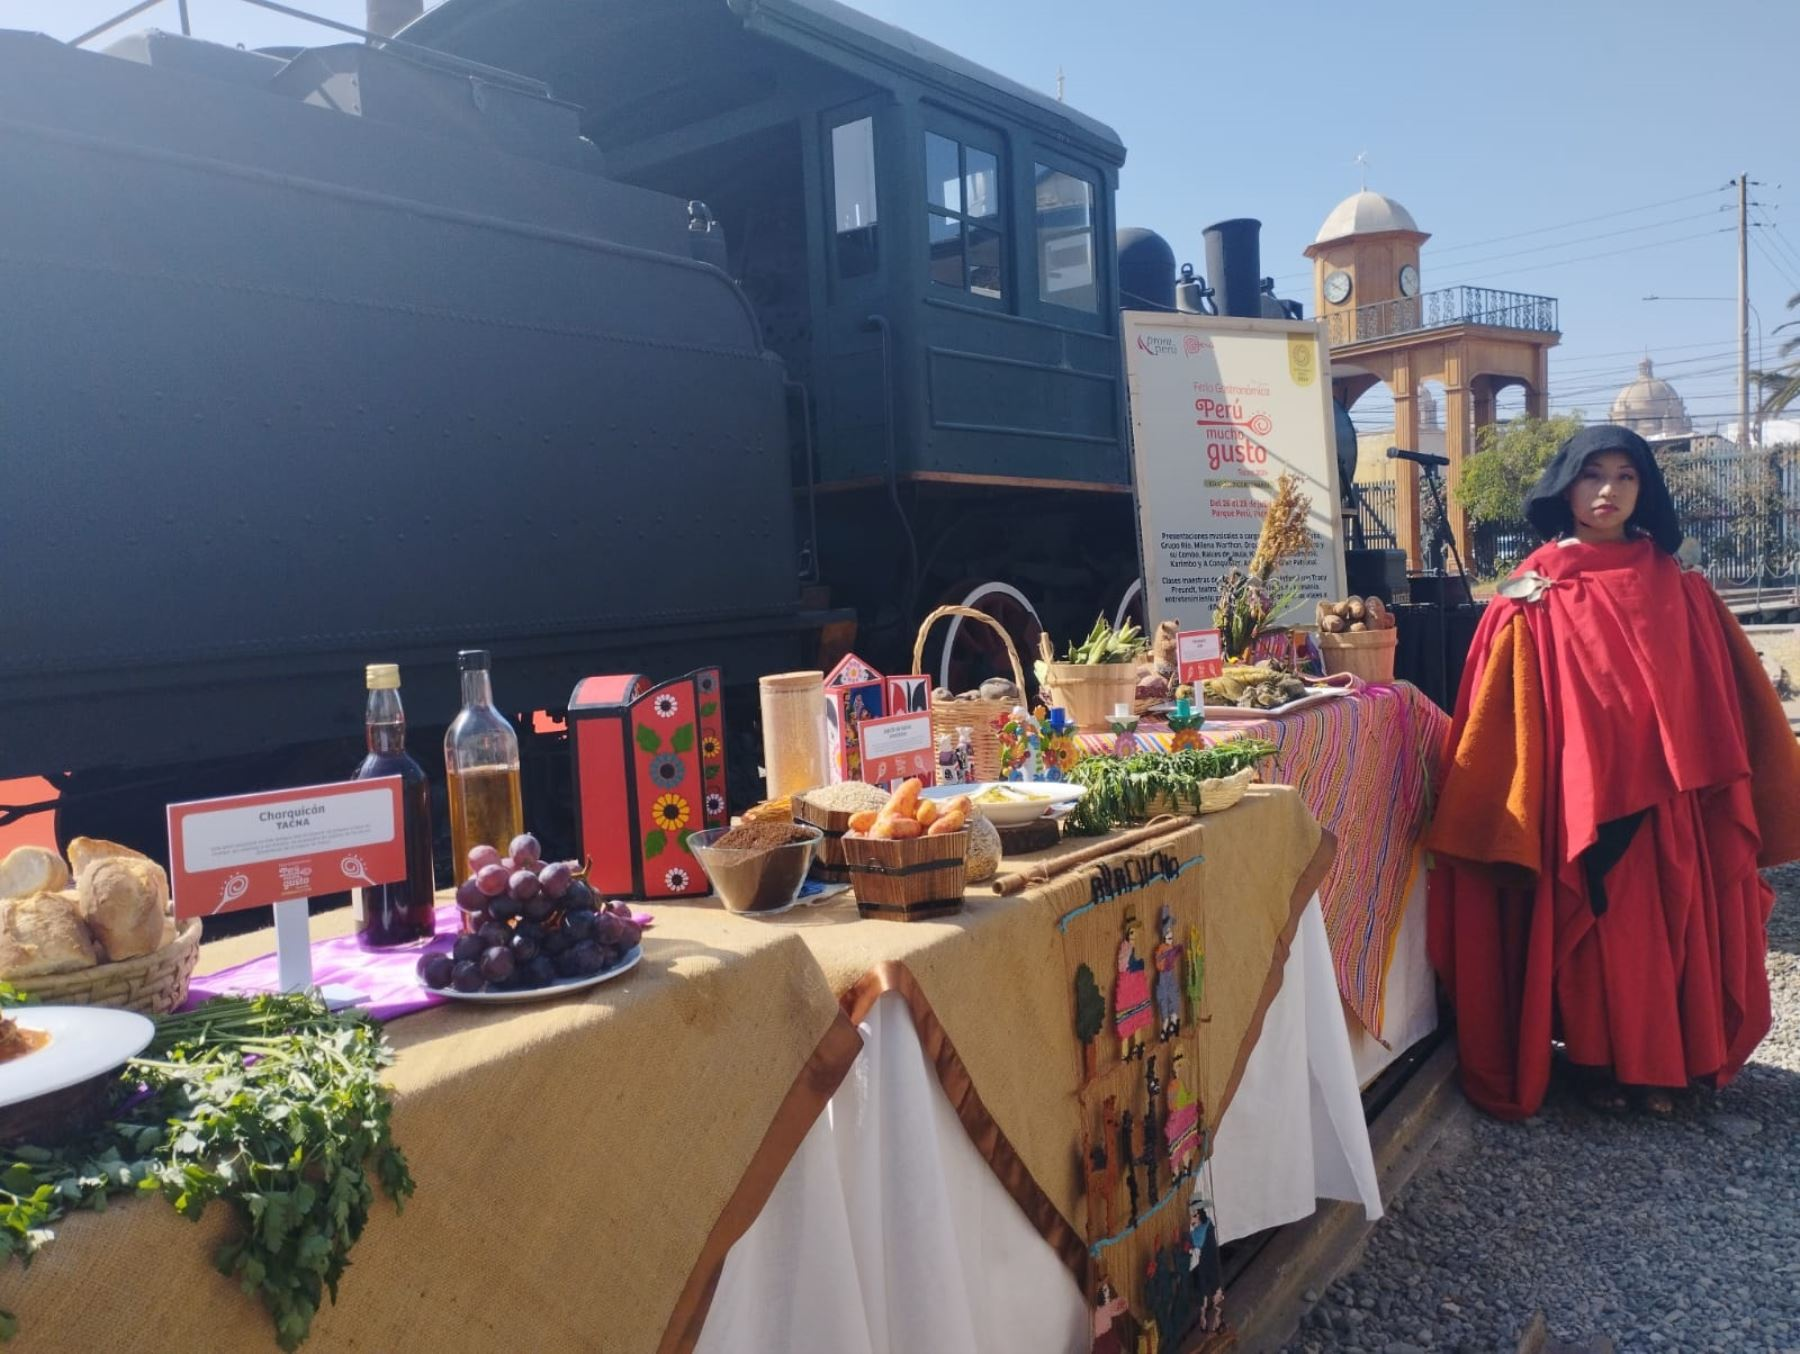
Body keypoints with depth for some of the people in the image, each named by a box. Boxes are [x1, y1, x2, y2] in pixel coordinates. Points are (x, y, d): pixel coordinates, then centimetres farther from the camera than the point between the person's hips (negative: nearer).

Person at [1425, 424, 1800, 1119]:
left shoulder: (1681, 592, 7)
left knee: (1672, 933, 9)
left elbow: (1722, 701, 7)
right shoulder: (1532, 598, -2)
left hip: (1668, 803, 3)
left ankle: (1662, 1064, 25)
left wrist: (1723, 790, 2)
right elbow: (1501, 719, -3)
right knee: (1594, 938, 4)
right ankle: (1600, 1063, 21)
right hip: (1578, 800, -3)